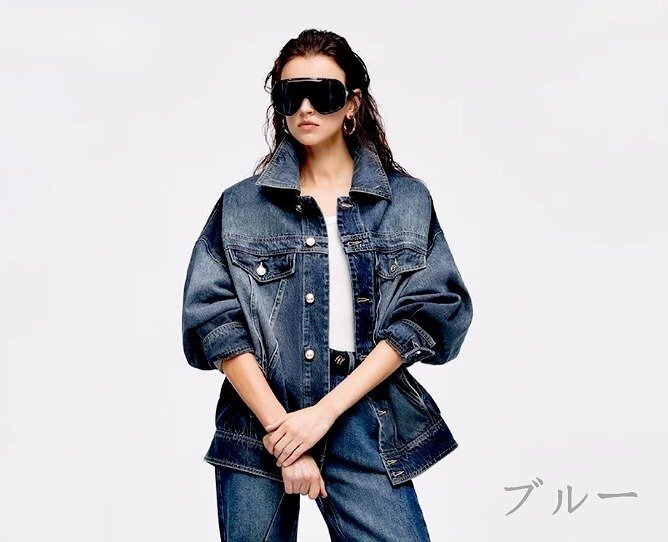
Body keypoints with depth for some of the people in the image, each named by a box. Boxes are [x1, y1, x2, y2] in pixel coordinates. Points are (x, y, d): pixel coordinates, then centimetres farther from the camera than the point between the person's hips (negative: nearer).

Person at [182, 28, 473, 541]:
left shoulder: (407, 200, 5)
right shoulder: (241, 205, 5)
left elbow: (427, 314, -3)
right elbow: (215, 321, -4)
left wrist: (325, 412, -11)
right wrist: (279, 428, -13)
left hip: (363, 422, 0)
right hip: (259, 423, 1)